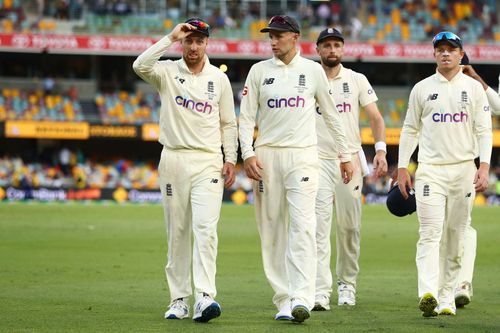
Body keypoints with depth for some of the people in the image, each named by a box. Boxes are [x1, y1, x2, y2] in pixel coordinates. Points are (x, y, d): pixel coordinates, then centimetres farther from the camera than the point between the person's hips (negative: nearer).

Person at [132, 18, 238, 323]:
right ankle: (179, 300, 9)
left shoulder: (219, 79, 9)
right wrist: (170, 38, -17)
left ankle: (204, 297, -23)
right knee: (177, 233, 4)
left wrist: (231, 158, 3)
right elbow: (141, 66, -19)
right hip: (174, 159, 0)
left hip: (208, 162, 0)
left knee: (206, 229, -14)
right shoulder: (167, 72, 4)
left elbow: (228, 123, 13)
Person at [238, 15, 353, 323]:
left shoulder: (313, 70, 7)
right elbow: (247, 116, 5)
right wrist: (248, 153, -9)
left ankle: (301, 298, -24)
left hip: (303, 155, -2)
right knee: (272, 229, 1)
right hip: (266, 156, 2)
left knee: (302, 225, -15)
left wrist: (346, 156, 12)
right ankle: (283, 300, 6)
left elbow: (332, 115, 13)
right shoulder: (259, 71, 8)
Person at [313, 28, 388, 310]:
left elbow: (375, 117, 6)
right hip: (319, 161, -1)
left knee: (350, 226, 5)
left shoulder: (357, 80, 8)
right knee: (319, 225, -12)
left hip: (351, 159, 1)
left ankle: (347, 285, 19)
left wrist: (381, 151, -8)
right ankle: (321, 292, -19)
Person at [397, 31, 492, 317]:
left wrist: (484, 166, -10)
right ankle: (428, 294, -27)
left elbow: (484, 130, 2)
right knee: (431, 232, -14)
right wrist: (402, 167, 6)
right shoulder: (422, 89, 9)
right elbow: (410, 130, 12)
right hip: (430, 170, -1)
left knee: (455, 237, 3)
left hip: (464, 170, 1)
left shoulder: (474, 88, 7)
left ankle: (446, 298, 9)